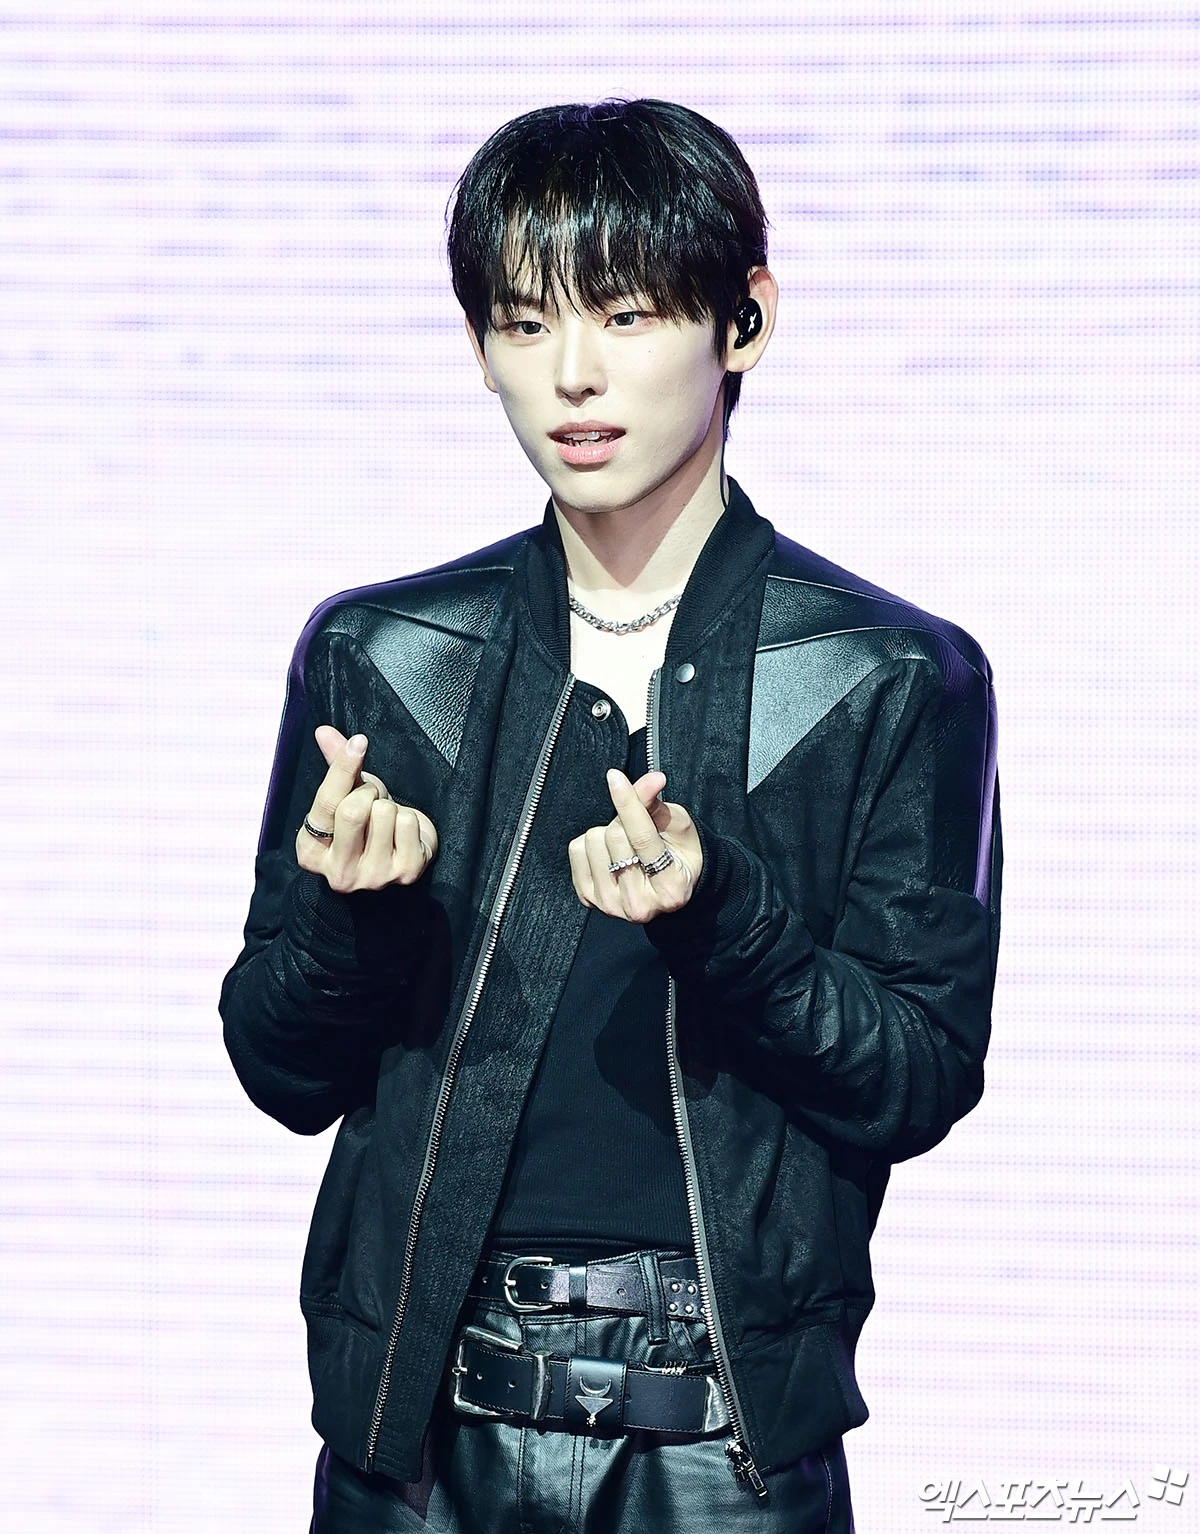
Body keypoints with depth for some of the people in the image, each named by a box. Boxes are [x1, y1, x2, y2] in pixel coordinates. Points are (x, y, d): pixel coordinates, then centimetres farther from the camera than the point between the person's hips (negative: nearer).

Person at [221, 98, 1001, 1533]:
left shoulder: (899, 683, -1)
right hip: (419, 1418, 2)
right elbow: (283, 1075, 7)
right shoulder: (373, 658, 5)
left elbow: (920, 1082, -4)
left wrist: (720, 918, -20)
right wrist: (353, 917, -14)